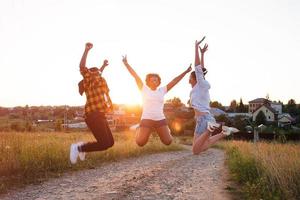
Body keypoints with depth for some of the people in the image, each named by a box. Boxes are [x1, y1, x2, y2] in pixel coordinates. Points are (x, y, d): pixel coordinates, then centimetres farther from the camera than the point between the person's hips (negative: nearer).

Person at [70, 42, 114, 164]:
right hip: (94, 115, -10)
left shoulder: (96, 80, 24)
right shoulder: (89, 79, -1)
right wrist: (87, 50, -22)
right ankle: (78, 147, -2)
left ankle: (82, 146, 20)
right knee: (104, 144, -16)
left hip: (99, 116, 10)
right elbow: (82, 67, -20)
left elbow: (98, 74, 49)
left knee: (110, 142, 9)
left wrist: (103, 66, 55)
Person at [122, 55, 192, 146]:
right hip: (146, 120, -2)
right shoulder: (144, 89, 2)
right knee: (140, 143, -6)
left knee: (168, 142, 0)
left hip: (160, 120, 2)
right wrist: (126, 64, -4)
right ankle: (139, 130, 29)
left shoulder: (162, 90, 7)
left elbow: (174, 81, 6)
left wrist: (185, 72, 5)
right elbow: (136, 76, -2)